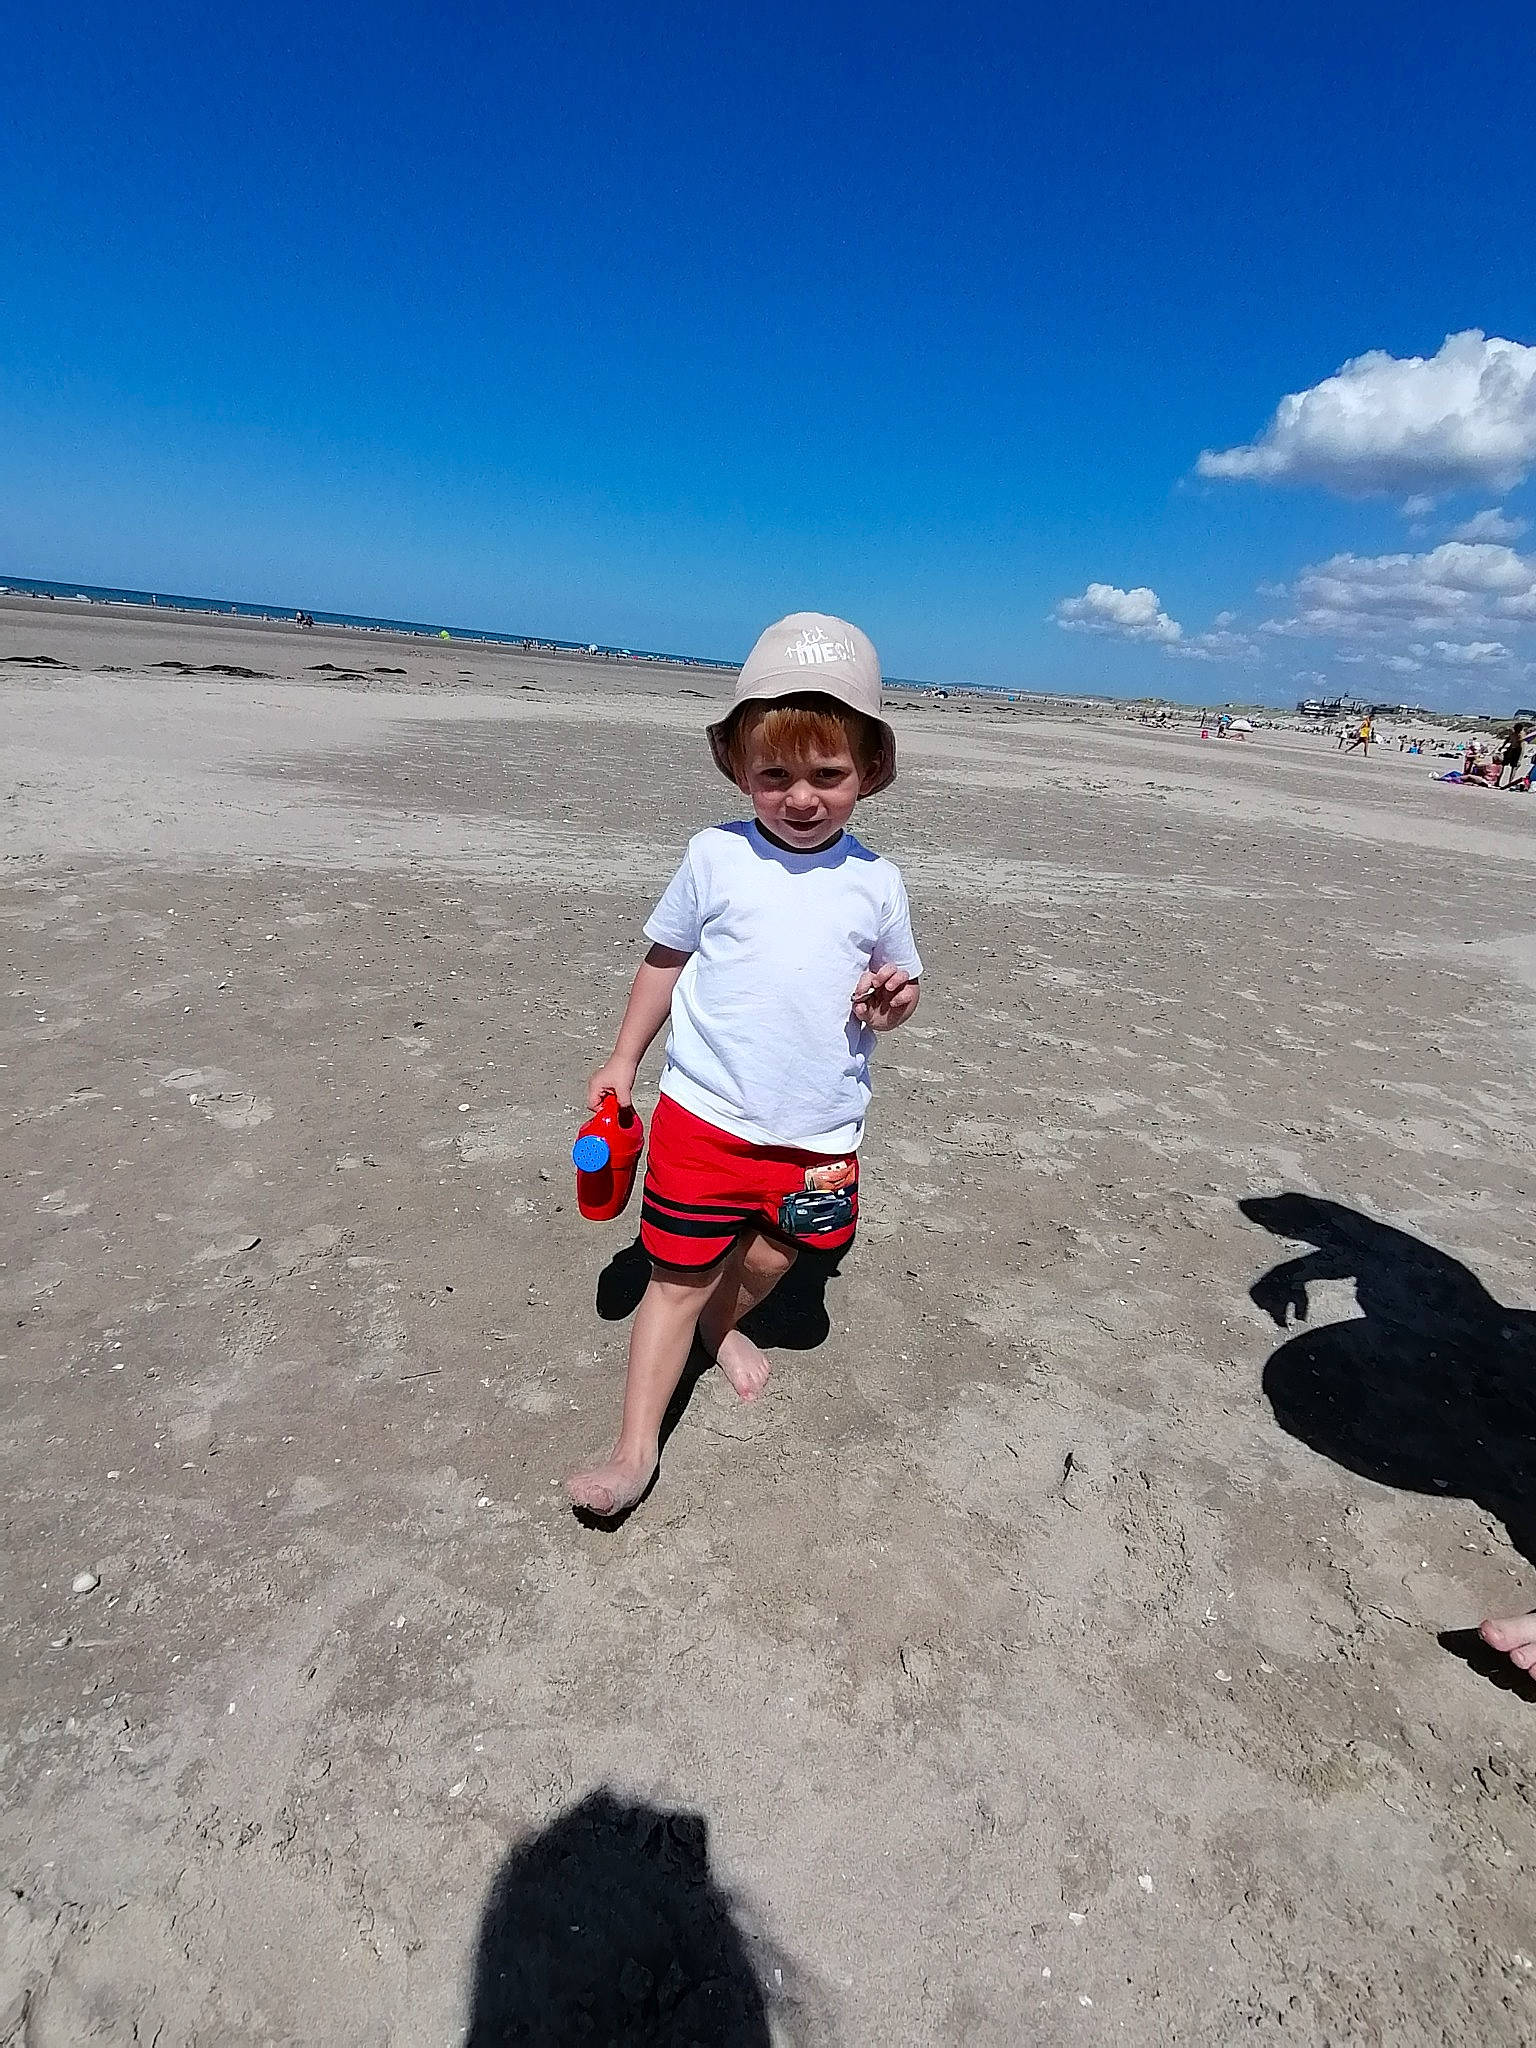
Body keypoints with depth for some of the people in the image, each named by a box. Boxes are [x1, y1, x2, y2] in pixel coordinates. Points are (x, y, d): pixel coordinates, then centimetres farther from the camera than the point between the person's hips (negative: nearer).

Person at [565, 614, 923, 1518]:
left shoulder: (876, 882, -1)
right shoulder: (715, 856, -4)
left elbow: (901, 981, 12)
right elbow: (666, 958, 7)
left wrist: (894, 998, -11)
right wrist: (625, 1058, 9)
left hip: (820, 1133, 2)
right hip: (705, 1115, -2)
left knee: (775, 1255, 19)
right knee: (677, 1273, 5)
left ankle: (723, 1323, 53)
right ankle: (636, 1448, 17)